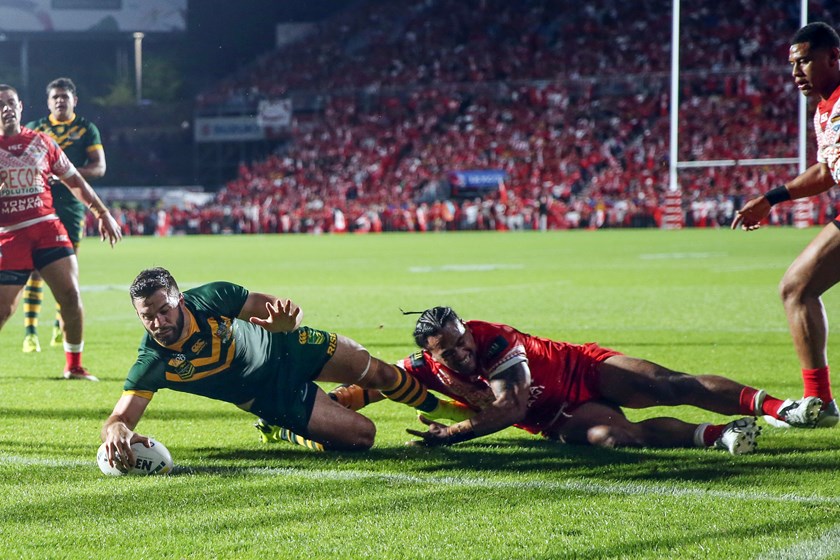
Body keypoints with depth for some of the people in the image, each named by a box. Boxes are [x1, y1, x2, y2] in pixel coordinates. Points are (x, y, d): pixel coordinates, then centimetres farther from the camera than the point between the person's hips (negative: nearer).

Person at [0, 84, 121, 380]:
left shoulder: (41, 142, 9)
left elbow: (74, 180, 17)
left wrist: (102, 213, 15)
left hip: (47, 228, 3)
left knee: (71, 294, -8)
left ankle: (74, 366, 7)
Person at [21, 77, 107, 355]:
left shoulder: (86, 129, 8)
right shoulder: (34, 128, 12)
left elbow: (99, 167, 0)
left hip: (71, 206, 0)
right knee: (34, 267, -9)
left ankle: (62, 324, 21)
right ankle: (30, 330, -10)